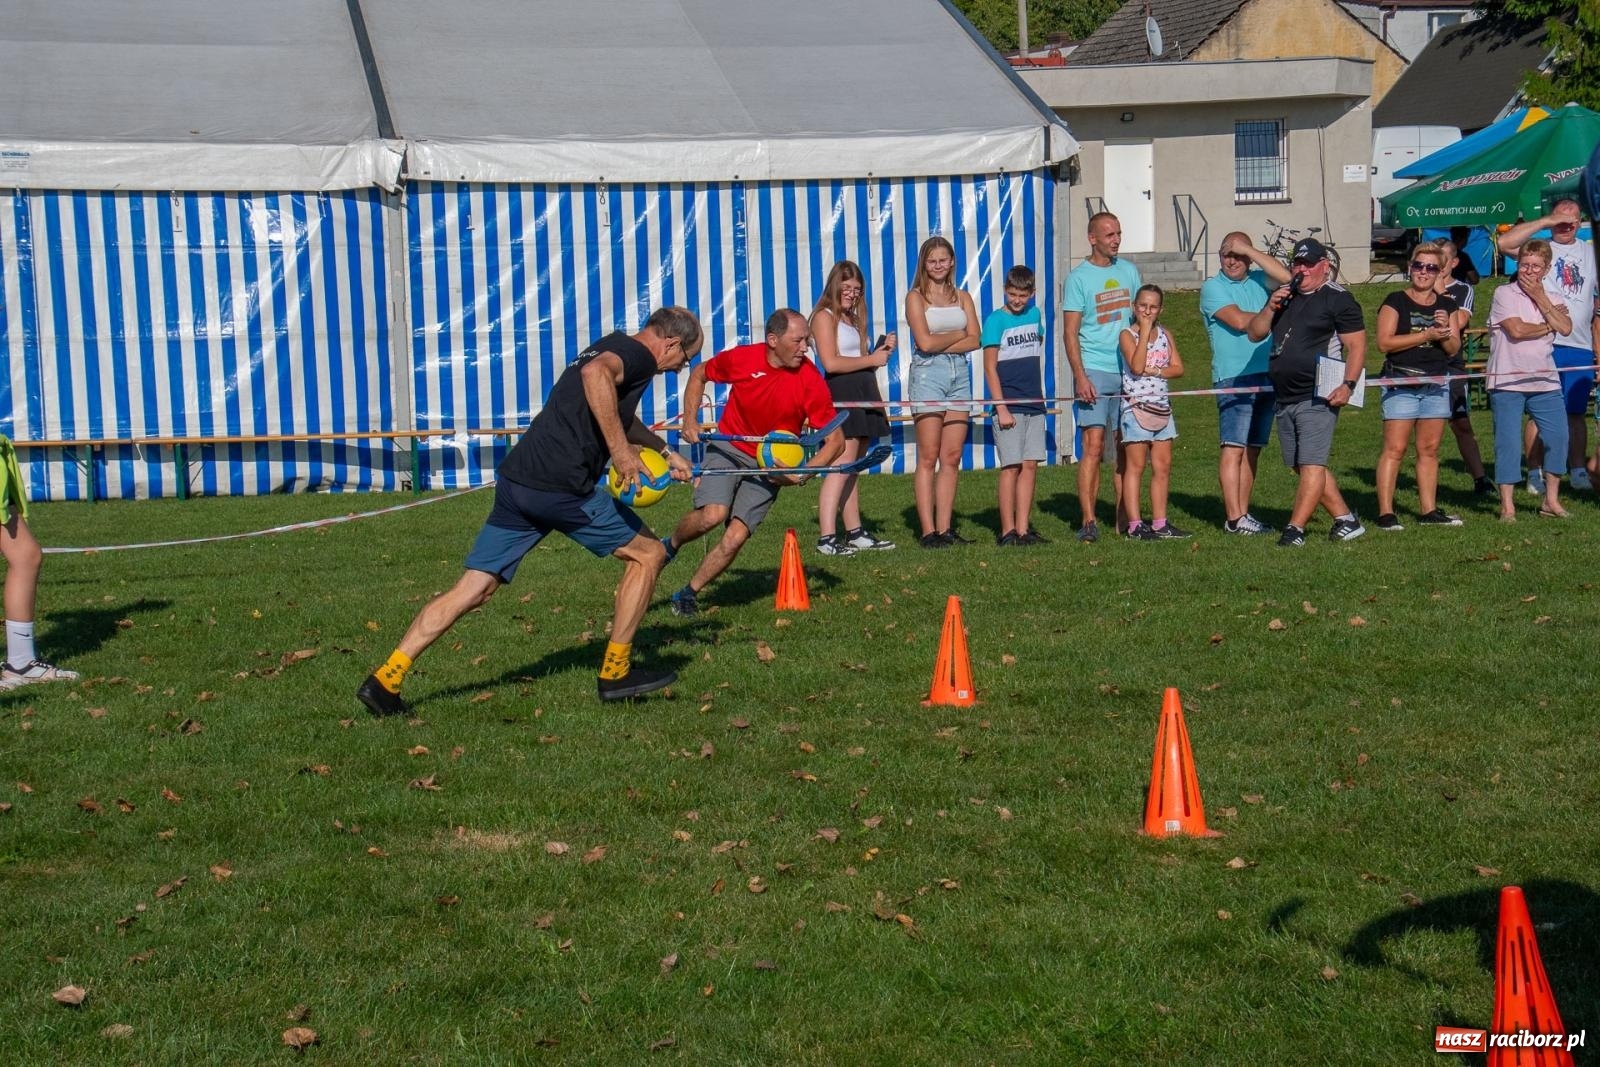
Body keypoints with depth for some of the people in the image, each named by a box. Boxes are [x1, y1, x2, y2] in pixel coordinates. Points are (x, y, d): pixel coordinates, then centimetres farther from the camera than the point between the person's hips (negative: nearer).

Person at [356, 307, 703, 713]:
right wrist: (621, 451, -27)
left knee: (473, 589, 8)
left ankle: (384, 679, 2)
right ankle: (615, 673, 12)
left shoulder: (613, 347, 27)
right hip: (561, 487, -9)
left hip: (516, 481, 9)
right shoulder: (638, 355, -3)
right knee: (648, 553, 9)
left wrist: (665, 451, 52)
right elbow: (595, 374, -29)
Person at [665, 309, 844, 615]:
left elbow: (835, 440, -13)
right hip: (728, 447, 0)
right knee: (713, 515, -24)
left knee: (736, 537, -13)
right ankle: (670, 547, 8)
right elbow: (699, 374, 8)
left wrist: (803, 473, -27)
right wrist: (690, 420, -3)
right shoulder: (740, 359, -14)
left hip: (771, 466, 0)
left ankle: (688, 594, 8)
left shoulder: (811, 381, -17)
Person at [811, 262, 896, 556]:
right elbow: (831, 363, -16)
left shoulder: (853, 318, 22)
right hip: (841, 394, -9)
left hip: (861, 395, 9)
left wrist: (881, 350, 4)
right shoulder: (825, 317, -5)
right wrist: (871, 360, -10)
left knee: (853, 468, 11)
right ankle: (827, 537, -20)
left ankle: (855, 533, 14)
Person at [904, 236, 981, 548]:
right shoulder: (916, 297, 2)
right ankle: (928, 531, -7)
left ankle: (945, 528, 5)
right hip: (927, 374, -5)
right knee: (928, 458, -7)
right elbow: (925, 342, -11)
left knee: (952, 458, 2)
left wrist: (941, 344, -9)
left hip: (959, 374, 5)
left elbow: (974, 340, 2)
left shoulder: (962, 298, 15)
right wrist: (959, 334, 1)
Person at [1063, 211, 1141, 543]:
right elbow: (1070, 333, -5)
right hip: (1094, 372, -5)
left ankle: (1124, 518, 14)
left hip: (1129, 372, 5)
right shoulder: (1078, 277, -3)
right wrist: (1080, 377, -15)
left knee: (1126, 449, 8)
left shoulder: (1129, 271, 11)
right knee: (1093, 447, -10)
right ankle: (1088, 522, -9)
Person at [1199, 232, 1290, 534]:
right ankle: (1233, 518, -8)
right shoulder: (1212, 287, 0)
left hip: (1266, 376, 6)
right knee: (1234, 448, -8)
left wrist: (1248, 249, -6)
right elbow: (1239, 320, -13)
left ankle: (1242, 512, 11)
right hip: (1234, 379, -6)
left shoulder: (1258, 281, 15)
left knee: (1252, 449, 7)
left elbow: (1286, 276, -6)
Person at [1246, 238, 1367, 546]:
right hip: (1285, 398, 8)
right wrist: (1270, 307, -2)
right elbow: (1254, 333, 15)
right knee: (1303, 467, 11)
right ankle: (1346, 521, 19)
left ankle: (1295, 528, -17)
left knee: (1311, 464, -12)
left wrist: (1348, 385, -18)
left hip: (1318, 397, -8)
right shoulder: (1284, 296, 18)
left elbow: (1357, 345, -8)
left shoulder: (1338, 299, -3)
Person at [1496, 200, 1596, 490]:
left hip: (1580, 347, 3)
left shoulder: (1590, 252, 15)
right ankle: (1535, 473, 7)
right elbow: (1504, 242, -18)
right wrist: (1546, 222, -15)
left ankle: (1578, 471, 16)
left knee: (1576, 413, 9)